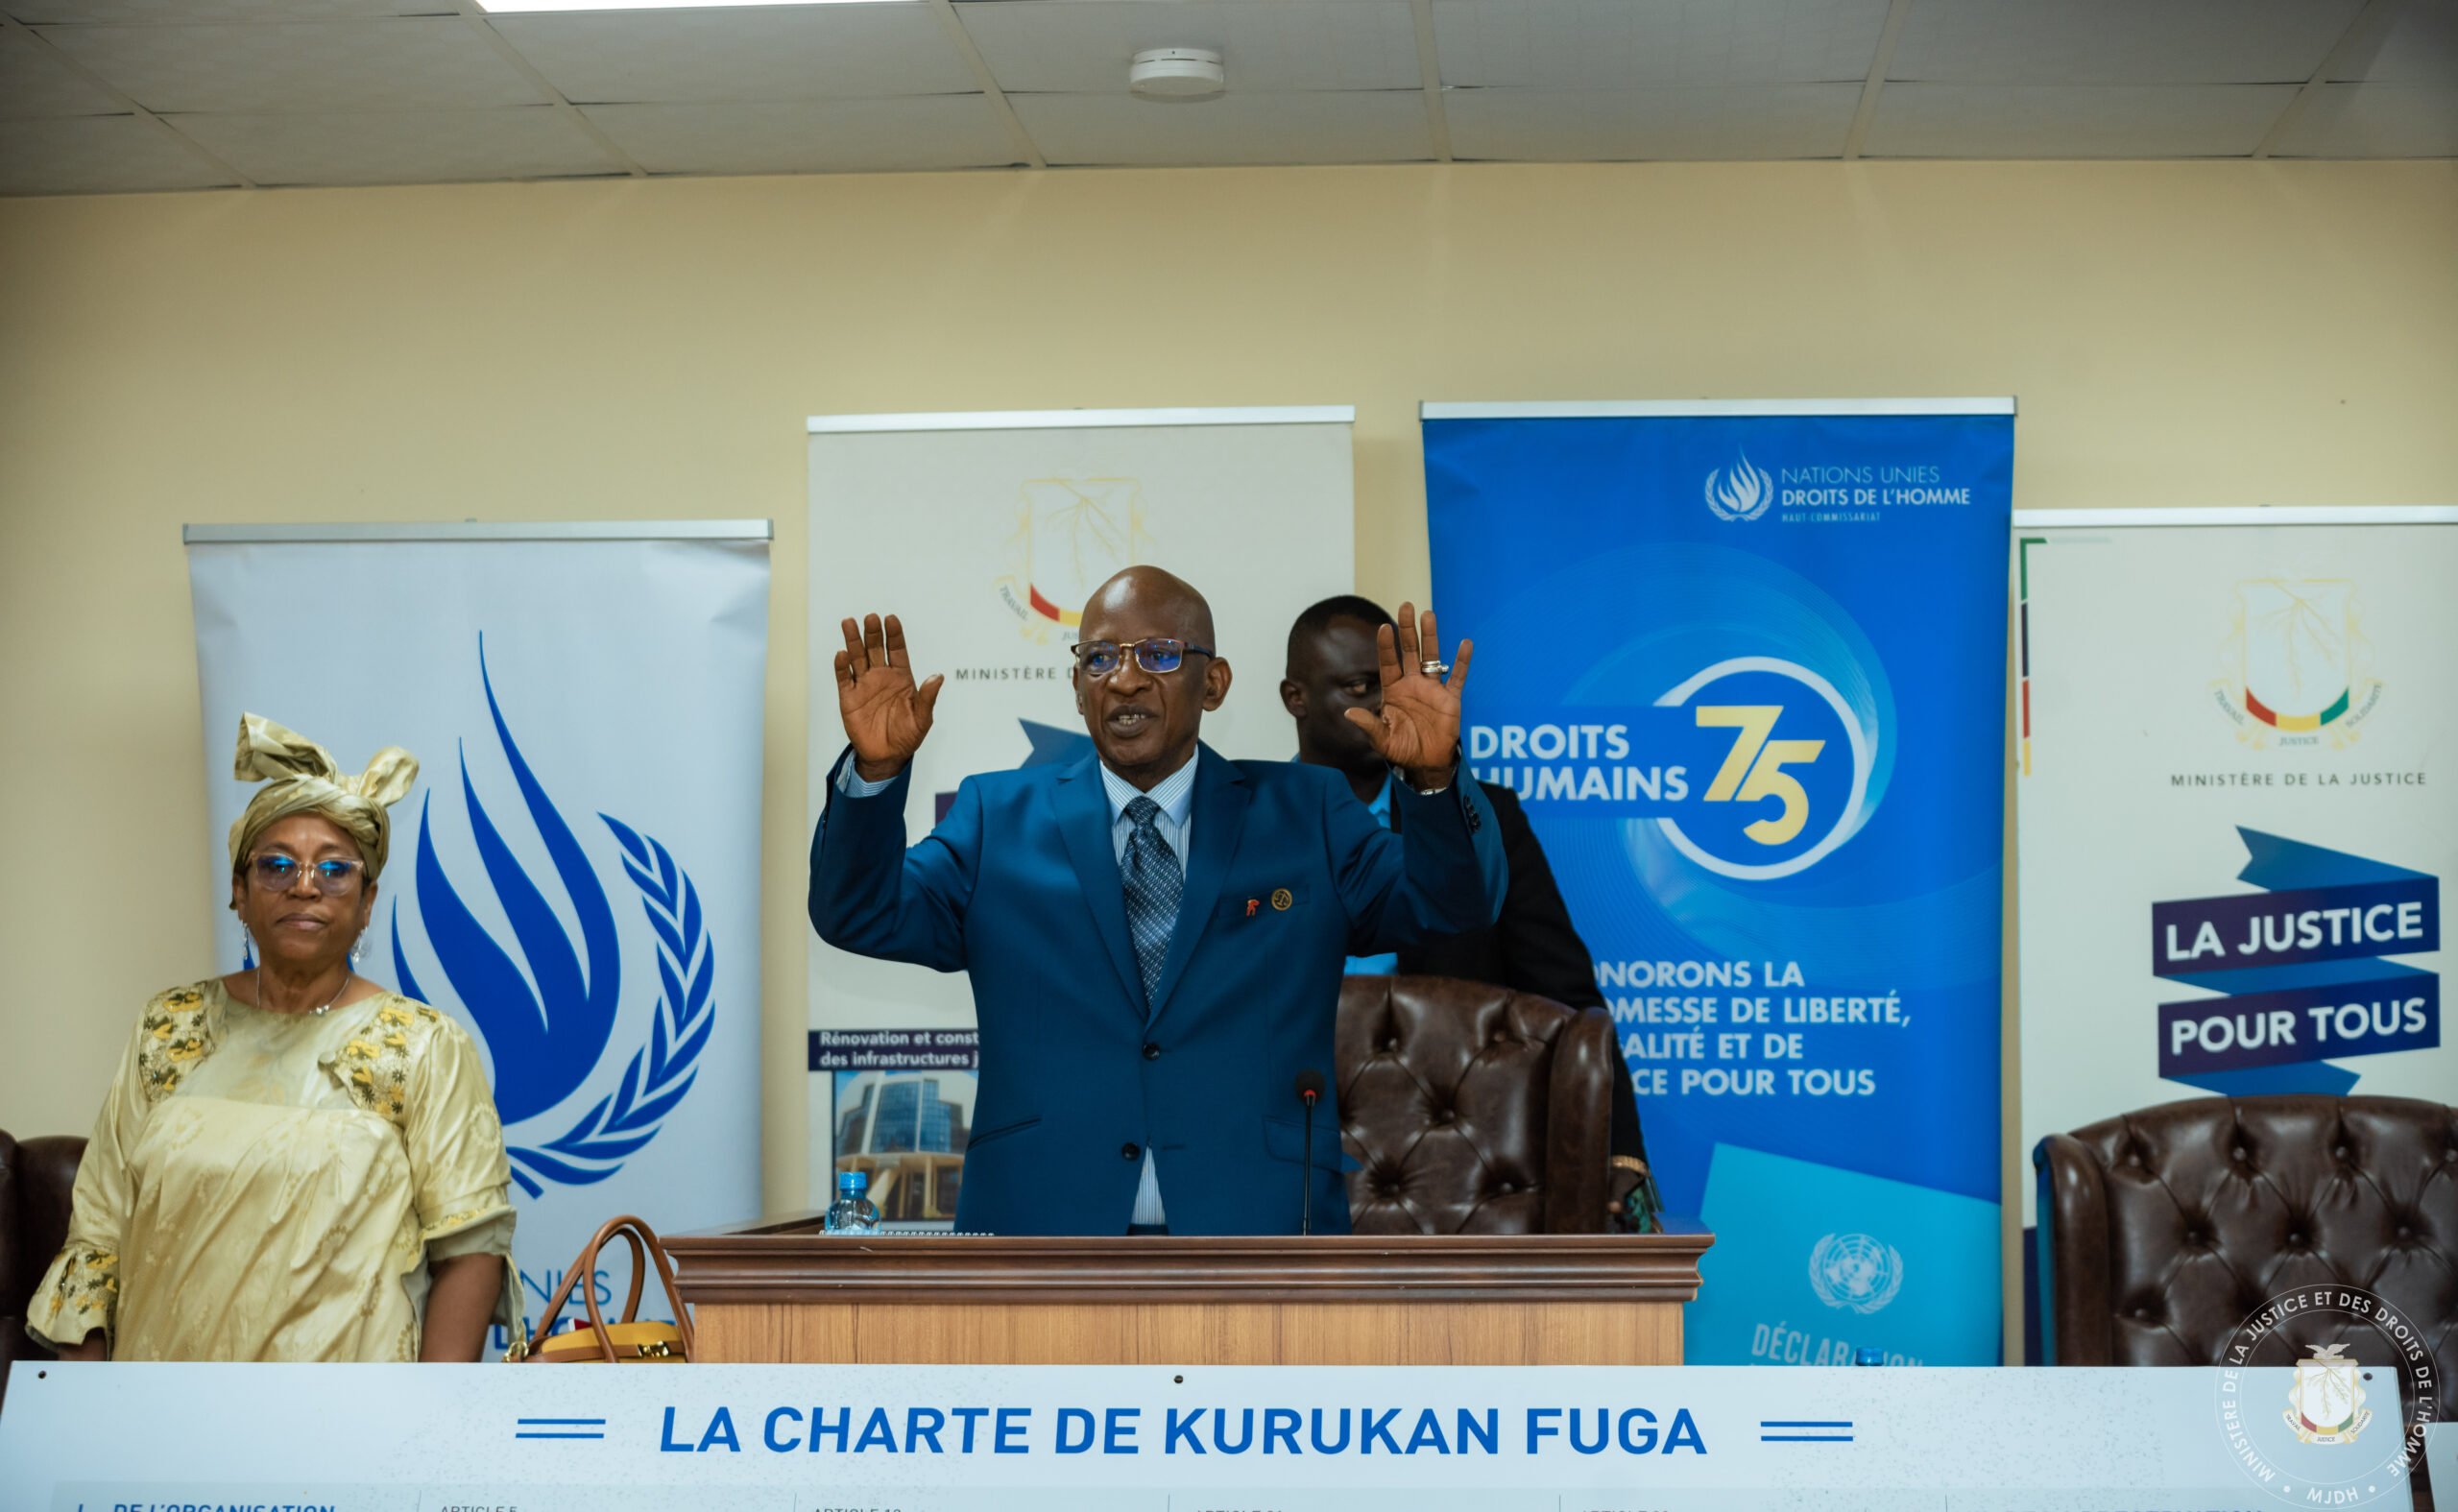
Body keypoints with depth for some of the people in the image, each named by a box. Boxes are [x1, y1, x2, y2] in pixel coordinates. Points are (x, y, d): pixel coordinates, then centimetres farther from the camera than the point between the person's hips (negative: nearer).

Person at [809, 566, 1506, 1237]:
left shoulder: (1302, 812, 12)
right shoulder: (999, 817, 13)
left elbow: (1453, 900, 1)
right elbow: (863, 917, 2)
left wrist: (1433, 775, -19)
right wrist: (876, 771, -15)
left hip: (1256, 1226, 0)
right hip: (1042, 1223, 0)